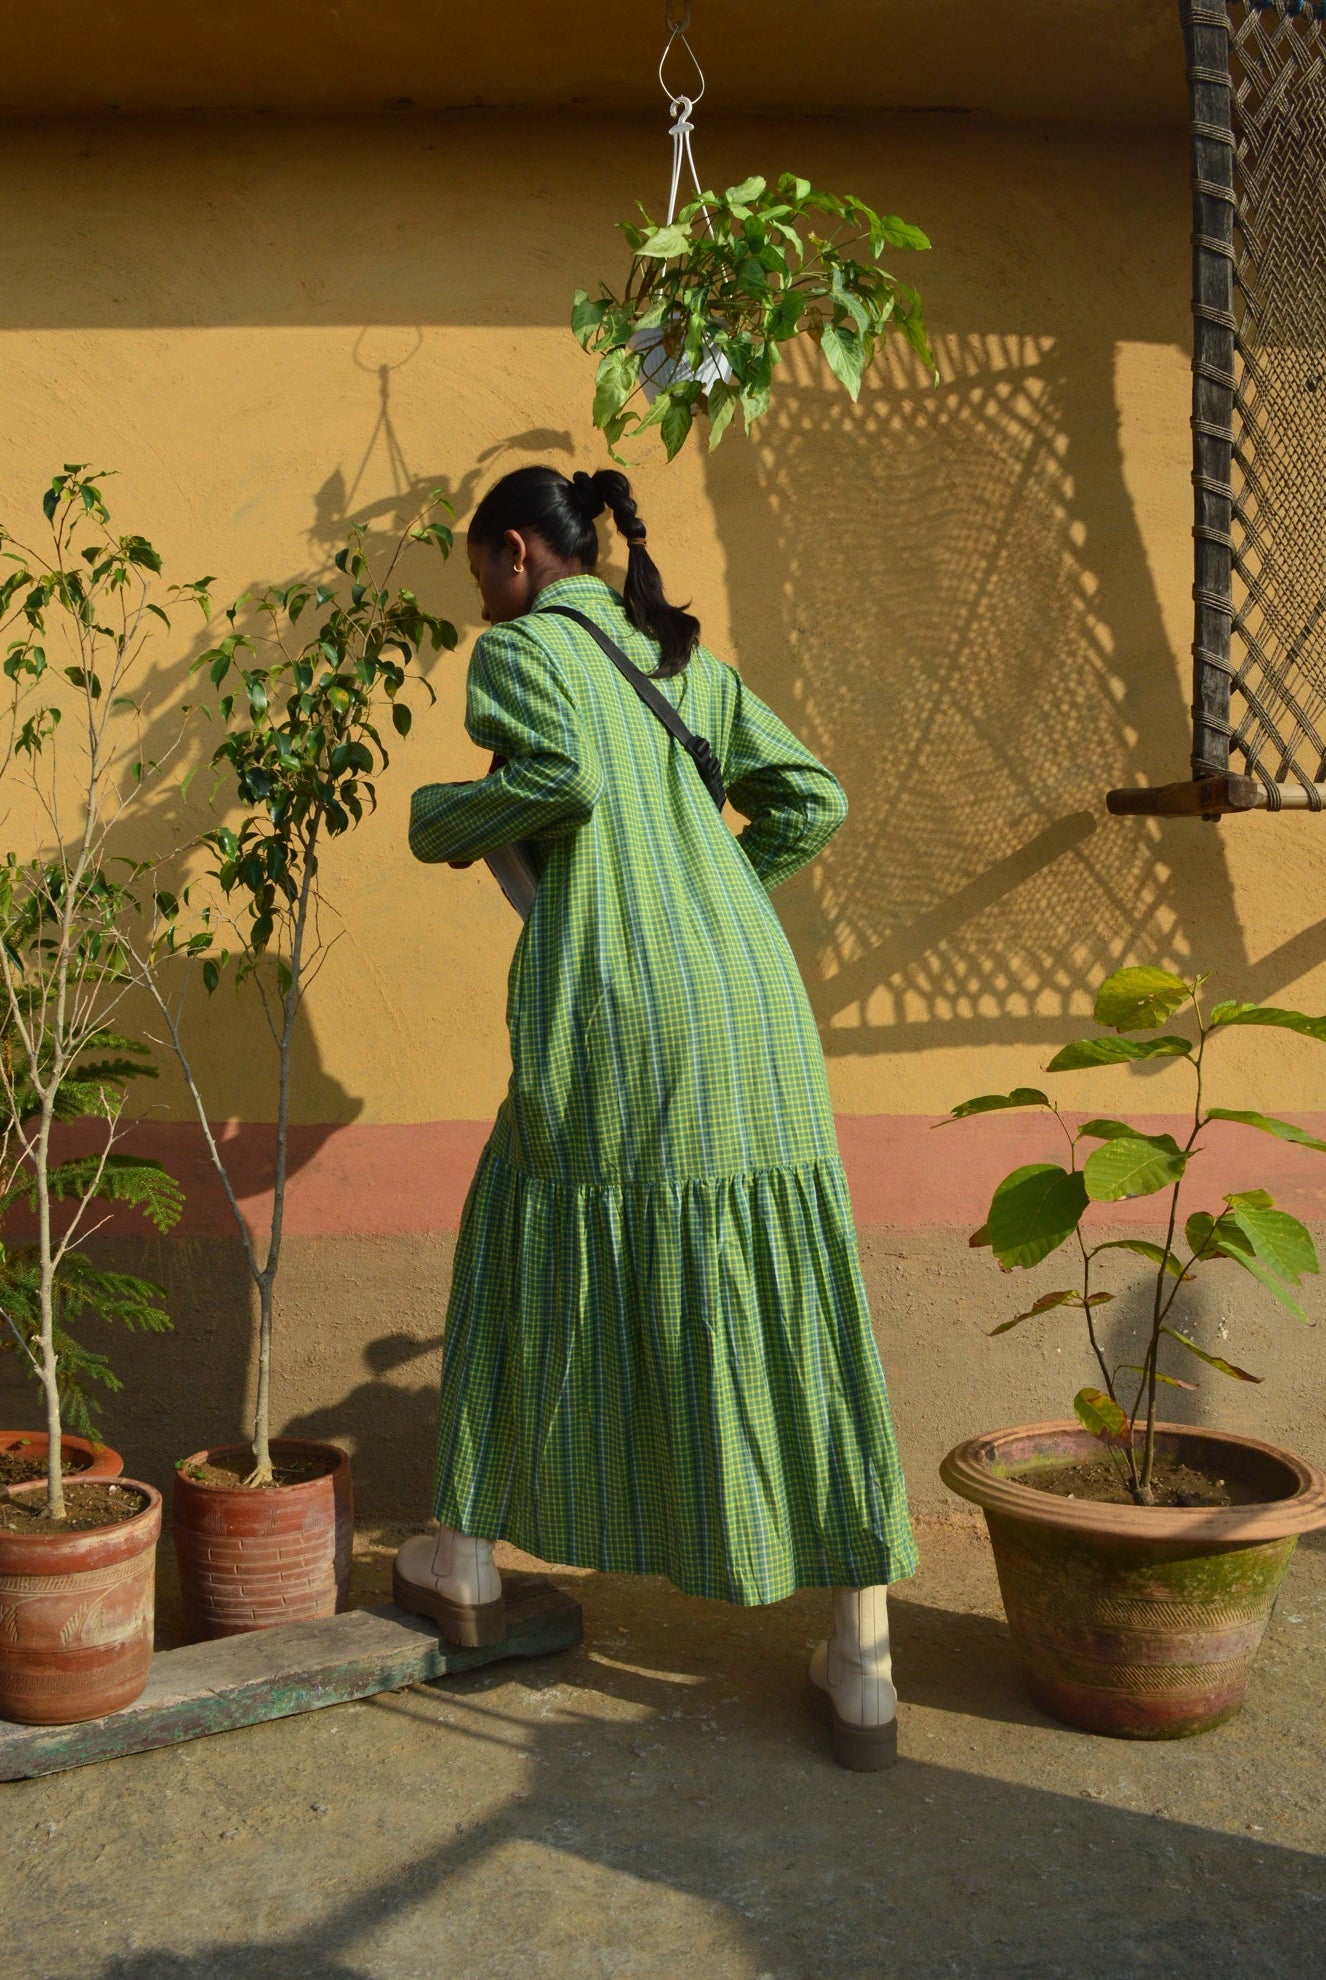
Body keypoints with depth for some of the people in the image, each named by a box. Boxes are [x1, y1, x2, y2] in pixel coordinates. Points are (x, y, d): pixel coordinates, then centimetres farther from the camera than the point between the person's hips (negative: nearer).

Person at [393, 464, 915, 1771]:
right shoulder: (689, 661, 22)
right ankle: (863, 1662, 5)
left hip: (609, 1022, -5)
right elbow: (811, 801, 16)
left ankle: (466, 1562, 33)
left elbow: (560, 778, -16)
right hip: (751, 1010, 5)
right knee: (783, 1317, 5)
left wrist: (443, 821, 3)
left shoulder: (519, 649, 3)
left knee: (534, 1267, 16)